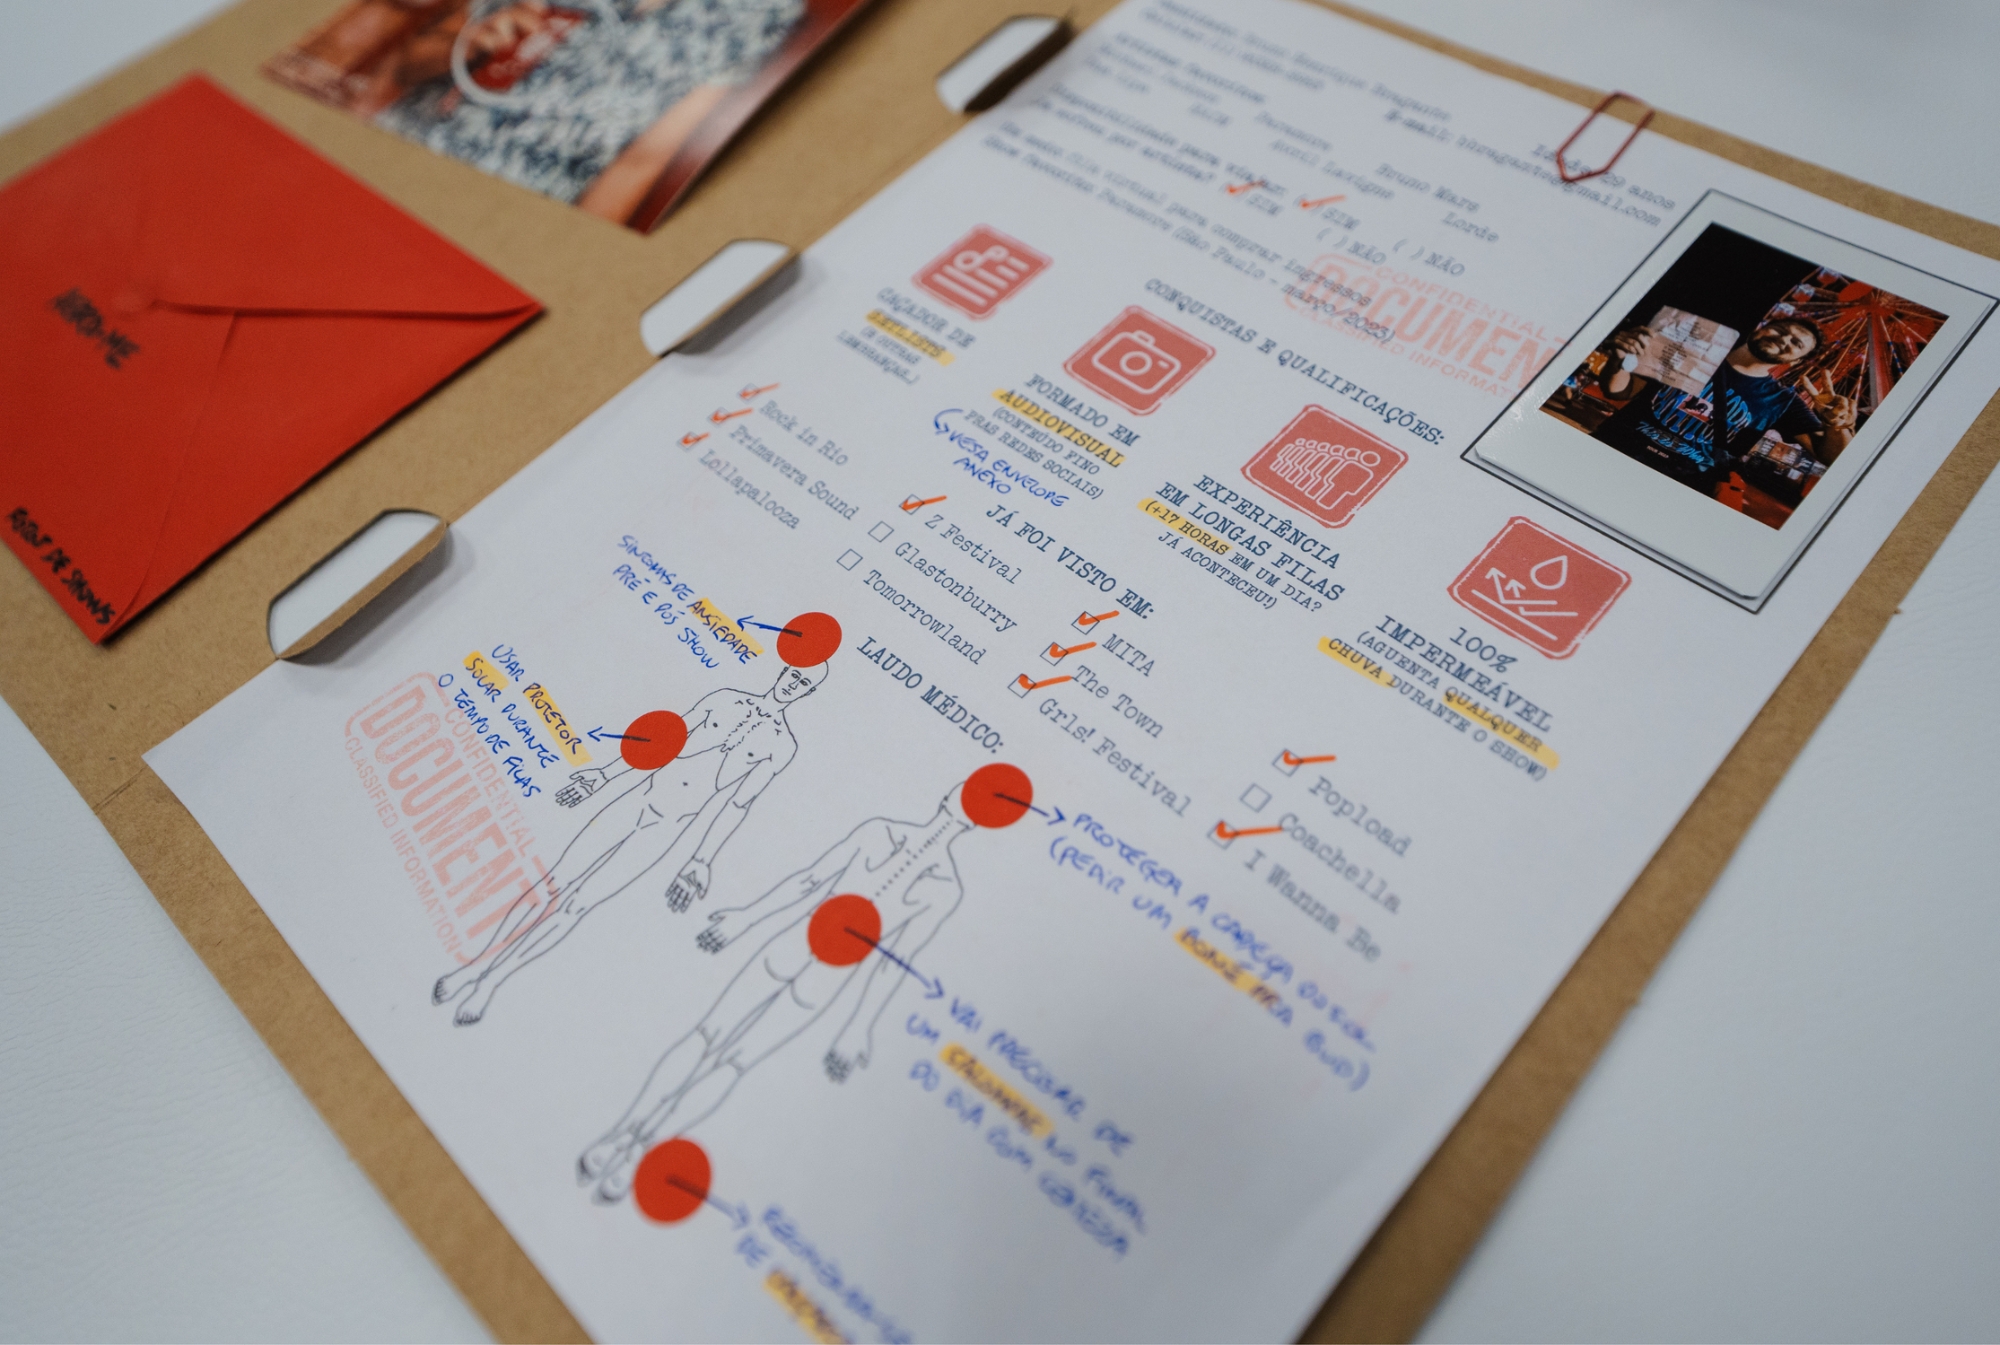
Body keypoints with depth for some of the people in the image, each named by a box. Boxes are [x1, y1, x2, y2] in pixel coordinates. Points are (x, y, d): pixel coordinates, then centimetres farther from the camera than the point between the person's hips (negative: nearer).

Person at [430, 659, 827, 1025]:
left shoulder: (783, 745, -2)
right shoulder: (725, 699, 9)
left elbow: (738, 804, -7)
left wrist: (702, 862, -13)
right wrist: (605, 775, 11)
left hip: (672, 827, -3)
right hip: (640, 796, 3)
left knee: (576, 903, -10)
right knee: (556, 882, -4)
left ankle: (490, 979, -2)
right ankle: (478, 964, 4)